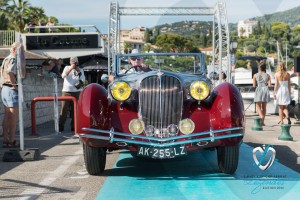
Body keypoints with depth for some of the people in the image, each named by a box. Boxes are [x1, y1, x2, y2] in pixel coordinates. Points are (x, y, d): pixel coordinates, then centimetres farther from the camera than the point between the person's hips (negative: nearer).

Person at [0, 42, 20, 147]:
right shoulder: (14, 60, -13)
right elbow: (10, 71, -30)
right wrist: (14, 84, -20)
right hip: (12, 90, -9)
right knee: (14, 117, -4)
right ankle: (12, 141, -1)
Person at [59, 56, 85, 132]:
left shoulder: (80, 70, 13)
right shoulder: (67, 67, 12)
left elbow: (83, 79, 0)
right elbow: (63, 76, -6)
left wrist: (78, 71, -9)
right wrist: (71, 68, -12)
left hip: (77, 92, 1)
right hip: (67, 91, -1)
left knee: (75, 110, 0)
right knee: (64, 109, -5)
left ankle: (74, 126, 5)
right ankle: (60, 127, -3)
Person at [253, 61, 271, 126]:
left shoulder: (255, 75, -2)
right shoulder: (267, 75, 2)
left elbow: (254, 85, -2)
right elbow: (269, 85, -3)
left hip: (258, 91, -2)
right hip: (265, 90, 2)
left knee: (259, 107, 1)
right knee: (264, 107, 13)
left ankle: (261, 117, -28)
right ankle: (262, 122, 14)